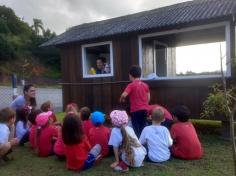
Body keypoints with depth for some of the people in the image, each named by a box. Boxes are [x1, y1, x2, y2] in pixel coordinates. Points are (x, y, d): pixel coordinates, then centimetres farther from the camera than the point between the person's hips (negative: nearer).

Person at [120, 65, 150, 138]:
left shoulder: (131, 85, -10)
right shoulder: (145, 85, 7)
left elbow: (124, 95, -22)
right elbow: (148, 98, 11)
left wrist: (121, 99, -1)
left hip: (135, 110, -5)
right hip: (144, 109, 5)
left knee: (136, 129, 4)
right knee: (143, 129, 14)